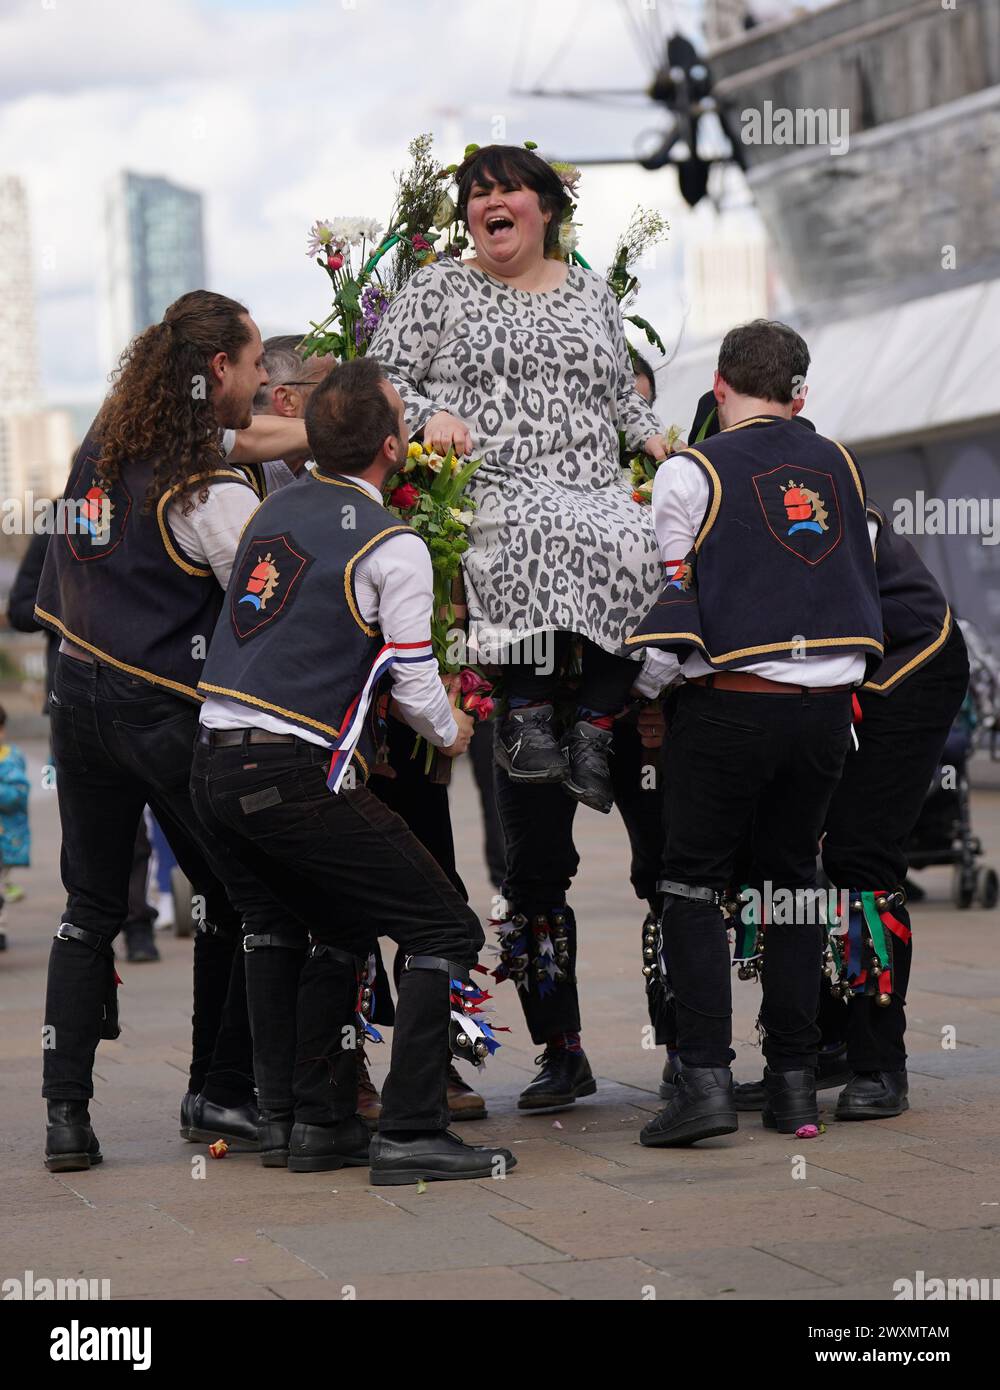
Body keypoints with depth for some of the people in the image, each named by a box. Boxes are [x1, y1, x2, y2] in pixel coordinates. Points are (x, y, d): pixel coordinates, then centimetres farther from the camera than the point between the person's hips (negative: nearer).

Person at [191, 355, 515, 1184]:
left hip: (214, 766, 8)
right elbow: (415, 686, -5)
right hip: (298, 778, -8)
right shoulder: (393, 546, -8)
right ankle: (411, 1136, -6)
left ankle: (302, 1120, 24)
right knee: (447, 931, 1)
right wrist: (453, 735, 15)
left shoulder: (276, 510, 13)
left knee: (341, 933, 25)